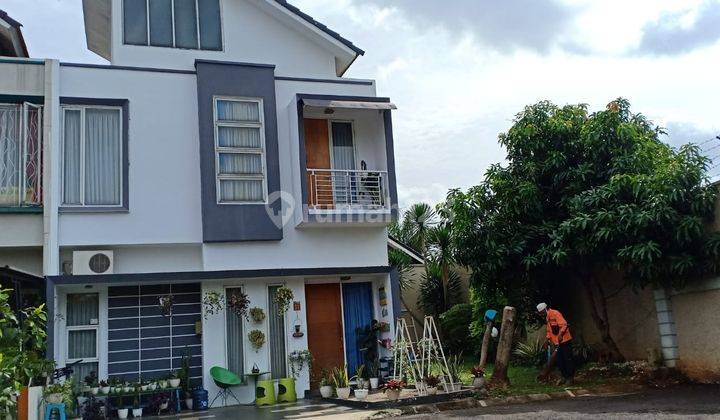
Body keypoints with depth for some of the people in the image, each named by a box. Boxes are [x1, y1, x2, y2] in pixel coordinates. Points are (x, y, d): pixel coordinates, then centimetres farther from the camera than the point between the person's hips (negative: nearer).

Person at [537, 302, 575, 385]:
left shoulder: (555, 314, -15)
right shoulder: (546, 318, 14)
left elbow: (564, 325, -22)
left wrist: (560, 335, -32)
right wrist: (548, 339, 9)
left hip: (565, 341, -9)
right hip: (557, 343, 9)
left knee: (568, 359, -2)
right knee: (559, 361, 10)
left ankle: (570, 378, 4)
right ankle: (565, 377, 19)